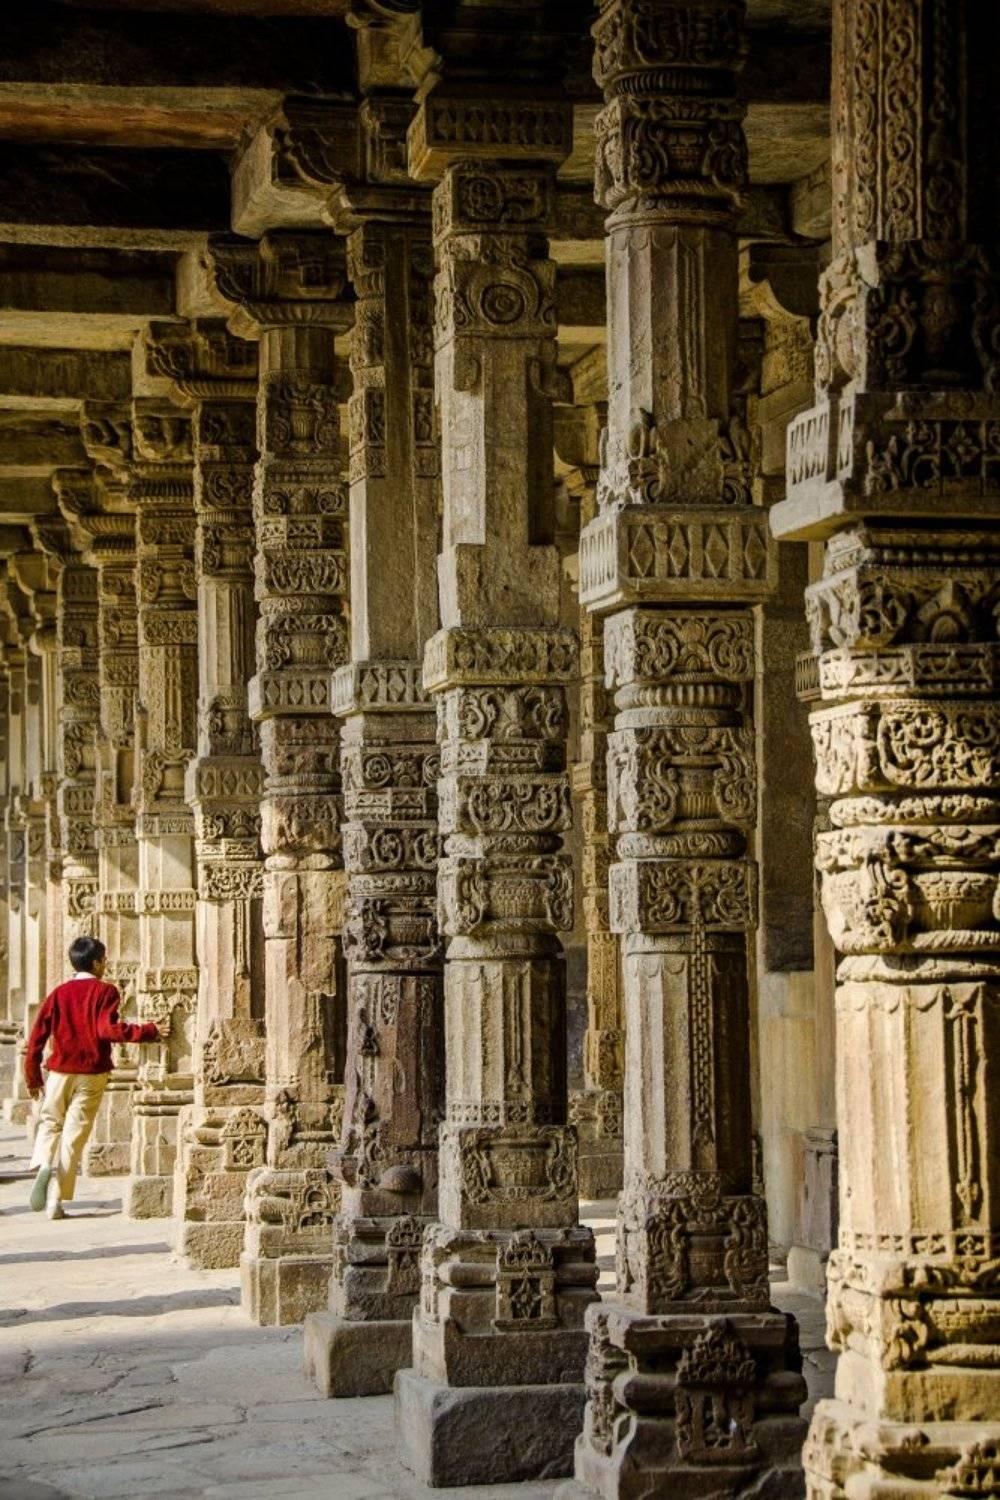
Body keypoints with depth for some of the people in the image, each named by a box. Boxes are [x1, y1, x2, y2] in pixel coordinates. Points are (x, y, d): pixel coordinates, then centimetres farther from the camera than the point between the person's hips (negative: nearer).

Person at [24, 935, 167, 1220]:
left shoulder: (59, 992, 5)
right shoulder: (105, 991, -5)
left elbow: (37, 1035, 4)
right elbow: (107, 1029, -20)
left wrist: (32, 1077, 12)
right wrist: (150, 1032, -18)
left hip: (60, 1070, 3)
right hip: (92, 1073, -2)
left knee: (51, 1122, 19)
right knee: (75, 1133, 2)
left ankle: (44, 1164, -13)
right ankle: (55, 1200, -2)